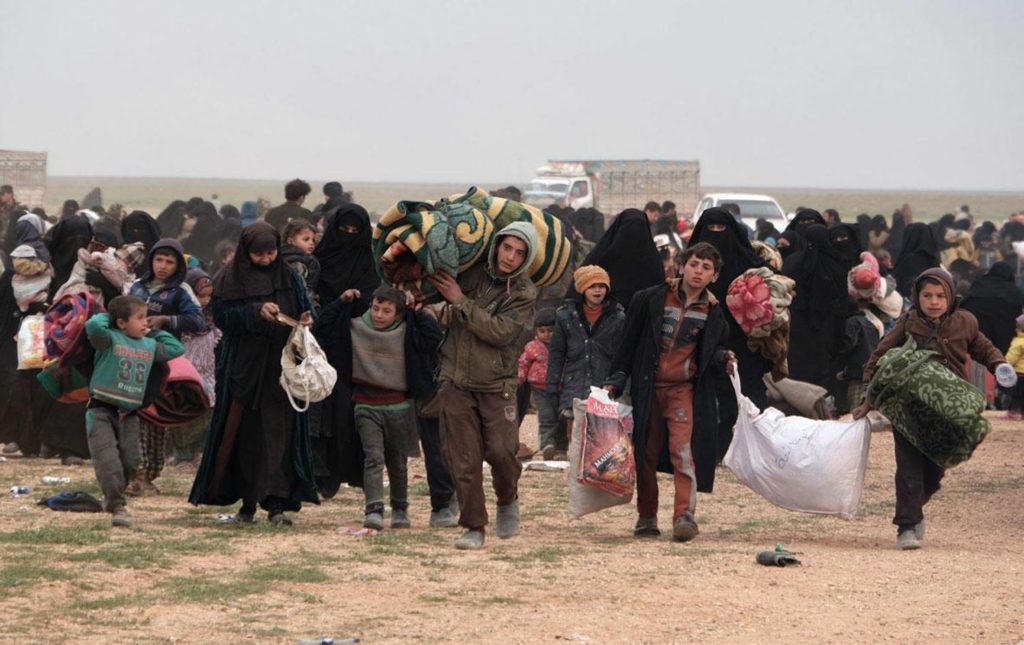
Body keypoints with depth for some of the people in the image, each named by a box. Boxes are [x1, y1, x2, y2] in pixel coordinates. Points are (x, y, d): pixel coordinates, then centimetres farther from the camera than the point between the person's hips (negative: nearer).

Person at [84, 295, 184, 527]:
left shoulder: (150, 346, 11)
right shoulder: (110, 339, -9)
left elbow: (176, 349, 21)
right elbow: (93, 326, -29)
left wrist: (154, 332, 18)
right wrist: (105, 316, -9)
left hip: (129, 413, 6)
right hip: (101, 410, -6)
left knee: (129, 462, 0)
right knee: (108, 460, -14)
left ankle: (113, 498, 20)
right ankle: (117, 507, -13)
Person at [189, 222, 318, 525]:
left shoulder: (289, 278, 8)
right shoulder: (230, 279, 1)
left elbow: (306, 309, 11)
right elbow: (221, 315, -6)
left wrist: (306, 320, -12)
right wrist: (256, 312, -19)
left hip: (281, 369, 1)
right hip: (243, 366, -1)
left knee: (278, 433, -7)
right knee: (245, 435, 2)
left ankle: (277, 503, -11)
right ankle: (247, 503, 12)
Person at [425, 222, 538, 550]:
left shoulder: (523, 292, -4)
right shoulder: (470, 272, 4)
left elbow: (500, 331, -18)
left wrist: (461, 301, -18)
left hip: (496, 384, -2)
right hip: (456, 380, 2)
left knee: (501, 451, -11)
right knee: (463, 459, -1)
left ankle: (508, 501, 20)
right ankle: (473, 526, 6)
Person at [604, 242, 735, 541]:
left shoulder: (713, 313, 5)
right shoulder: (650, 300, 0)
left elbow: (715, 350, 19)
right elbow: (629, 343, 6)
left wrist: (723, 359, -3)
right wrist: (616, 381, 3)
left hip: (685, 390, -1)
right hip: (647, 389, 1)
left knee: (683, 450, -18)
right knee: (646, 455, 6)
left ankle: (684, 515, -22)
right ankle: (646, 517, 19)